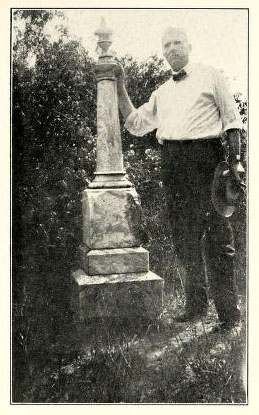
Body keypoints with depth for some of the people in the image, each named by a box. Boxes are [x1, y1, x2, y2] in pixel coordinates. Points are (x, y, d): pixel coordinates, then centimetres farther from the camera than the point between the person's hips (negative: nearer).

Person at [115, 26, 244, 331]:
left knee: (216, 236, -7)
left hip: (204, 157, -5)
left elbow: (231, 118, 4)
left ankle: (228, 311, 3)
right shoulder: (162, 92, 23)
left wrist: (235, 159, -7)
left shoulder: (210, 75, 10)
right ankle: (195, 305, 20)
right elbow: (136, 124, 18)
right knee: (184, 237, 7)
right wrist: (120, 89, 10)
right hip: (172, 163, 5)